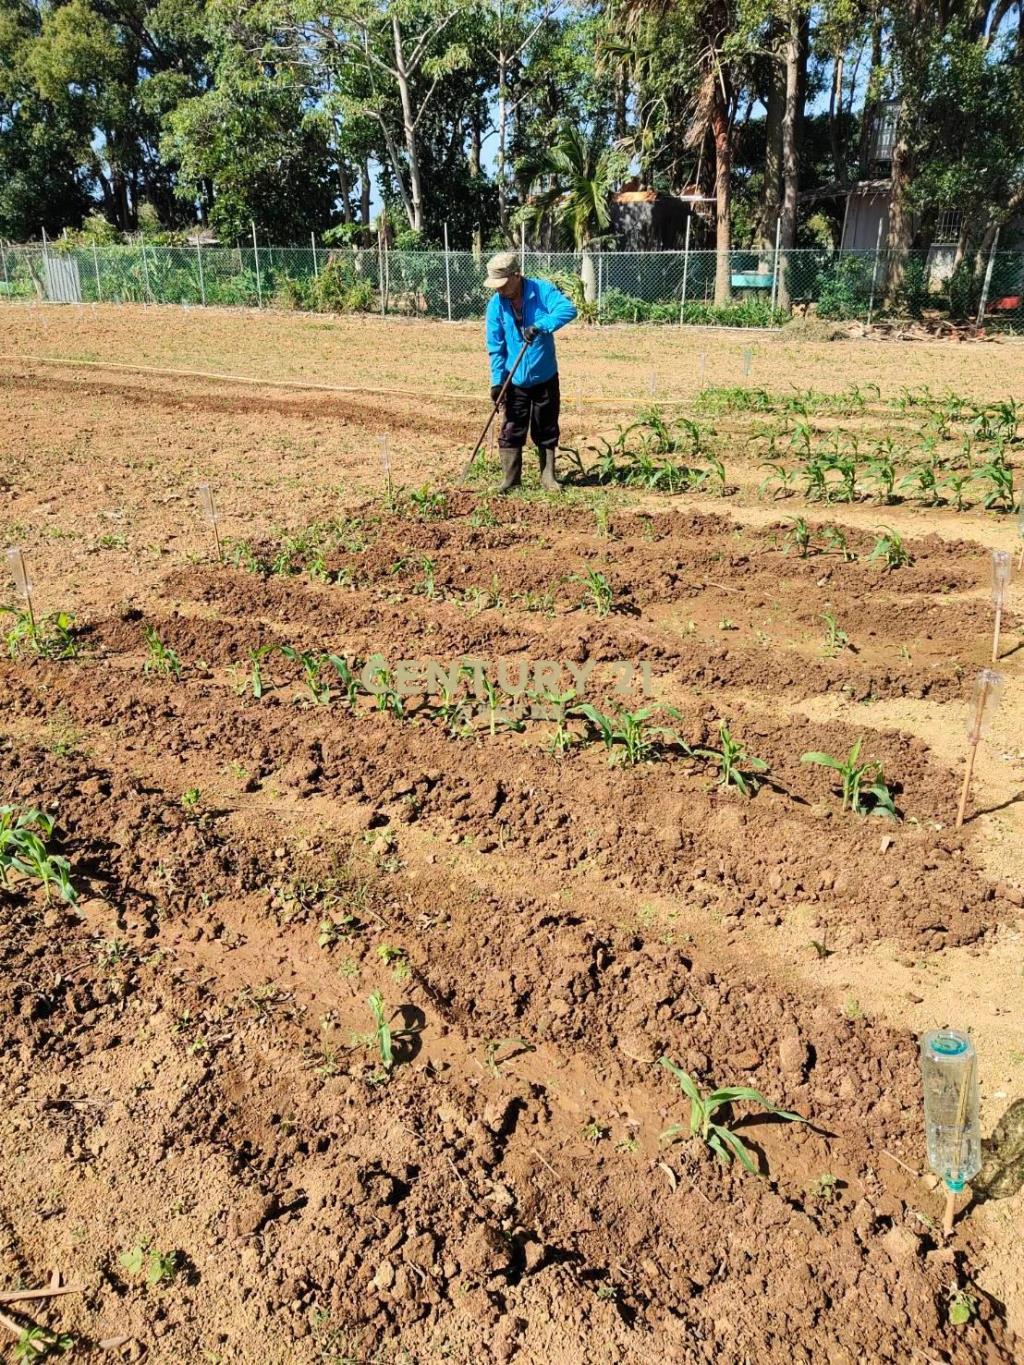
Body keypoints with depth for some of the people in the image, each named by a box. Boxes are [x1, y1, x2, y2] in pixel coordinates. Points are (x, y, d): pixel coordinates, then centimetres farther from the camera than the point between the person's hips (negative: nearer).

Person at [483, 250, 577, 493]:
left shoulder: (542, 291, -12)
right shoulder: (496, 305, -7)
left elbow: (568, 309, -26)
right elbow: (495, 347, -5)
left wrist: (540, 326, -38)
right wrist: (497, 380, -12)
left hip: (545, 377, -1)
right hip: (515, 380, 1)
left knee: (547, 430, 9)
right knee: (511, 430, 3)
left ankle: (548, 476, 21)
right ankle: (510, 478, 12)